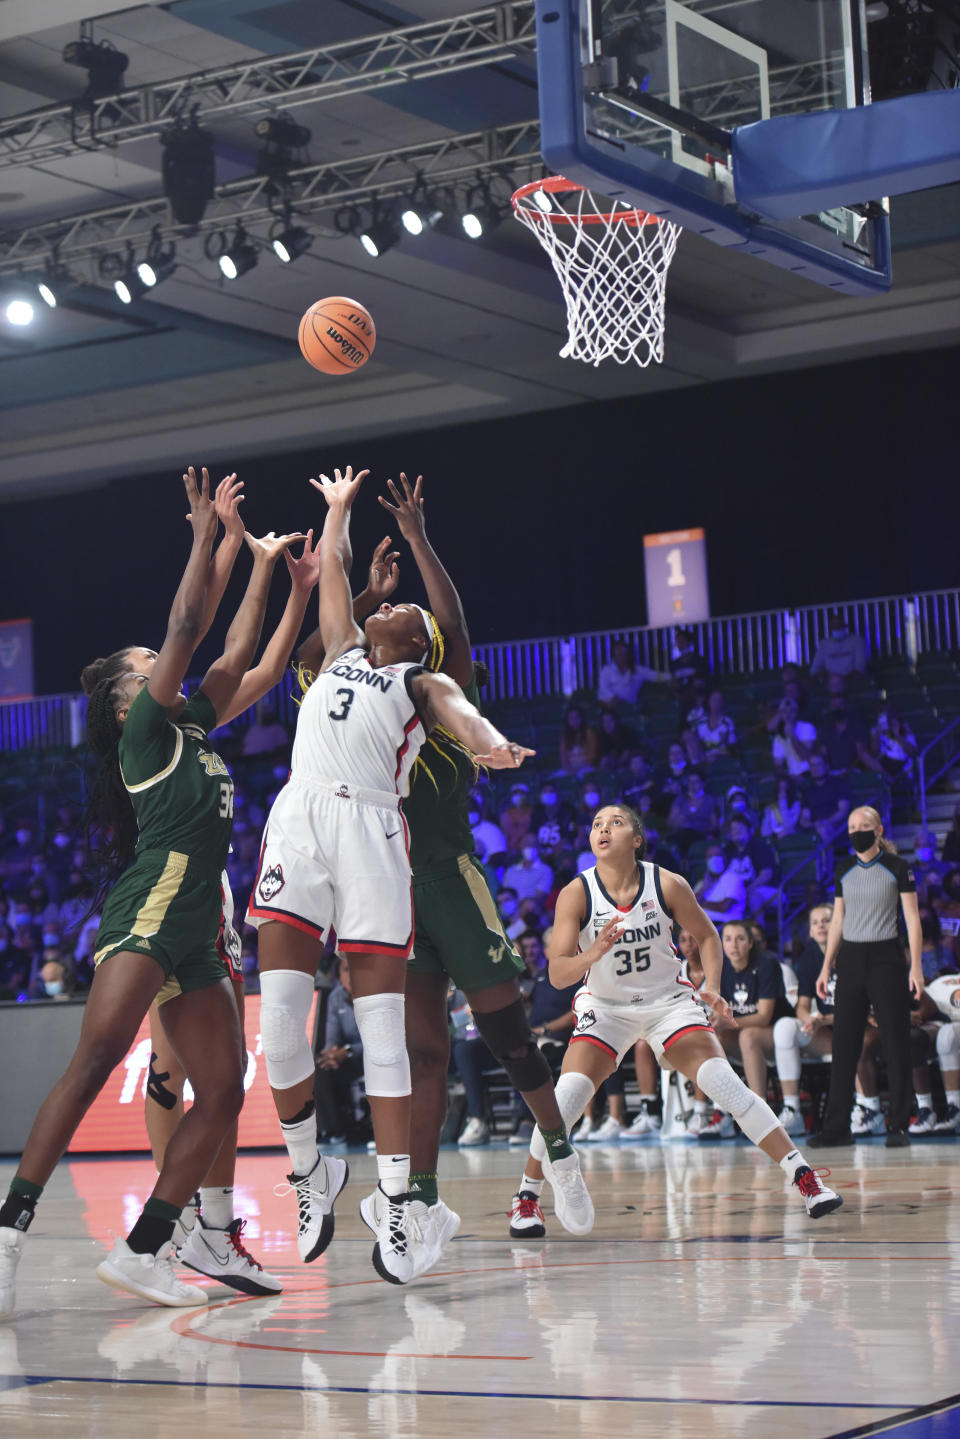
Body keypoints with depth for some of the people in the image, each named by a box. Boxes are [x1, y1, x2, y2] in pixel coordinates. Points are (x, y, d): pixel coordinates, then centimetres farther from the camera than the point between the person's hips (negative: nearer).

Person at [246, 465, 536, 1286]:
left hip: (370, 826, -4)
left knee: (381, 1024, -8)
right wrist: (341, 508, 57)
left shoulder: (424, 683, 18)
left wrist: (490, 744, -26)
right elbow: (332, 569, 41)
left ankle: (400, 1206, -6)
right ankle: (311, 1173, 11)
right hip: (299, 816, 4)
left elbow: (459, 711, -4)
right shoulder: (341, 653, 31)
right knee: (279, 1017, -7)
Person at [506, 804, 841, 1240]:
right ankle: (526, 1196, -1)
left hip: (668, 1001, 0)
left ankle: (803, 1176, -9)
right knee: (568, 1095, -19)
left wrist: (712, 986, -14)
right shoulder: (577, 894, -18)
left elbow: (707, 935, 2)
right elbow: (557, 973, -23)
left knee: (724, 1084, -15)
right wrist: (595, 952, -43)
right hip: (605, 1007, 0)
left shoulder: (668, 885, -15)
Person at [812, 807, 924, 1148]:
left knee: (896, 1041, -5)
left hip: (886, 958, -4)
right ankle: (836, 1128, 5)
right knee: (844, 1043, 1)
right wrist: (826, 967, 10)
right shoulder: (843, 870, 10)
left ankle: (898, 1125, 1)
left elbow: (912, 918, -3)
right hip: (850, 959, 4)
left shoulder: (897, 867, -2)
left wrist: (916, 966, -11)